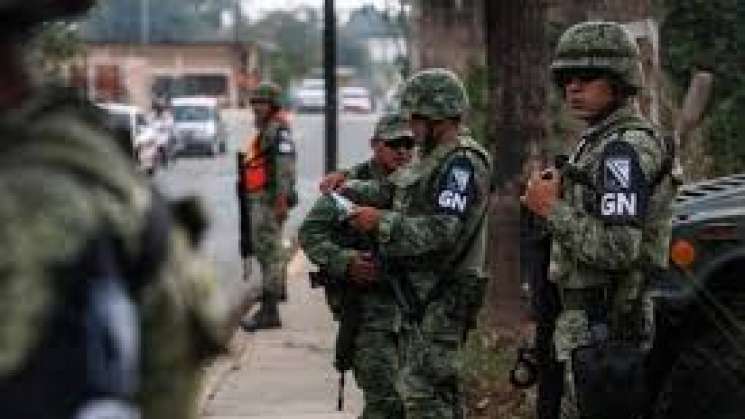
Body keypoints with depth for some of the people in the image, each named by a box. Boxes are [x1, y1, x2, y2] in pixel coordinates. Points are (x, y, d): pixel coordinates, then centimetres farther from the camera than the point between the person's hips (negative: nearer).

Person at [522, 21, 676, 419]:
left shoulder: (625, 147, -16)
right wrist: (559, 194, 10)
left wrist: (551, 208, -16)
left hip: (604, 335, -11)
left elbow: (617, 249, -25)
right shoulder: (599, 140, 17)